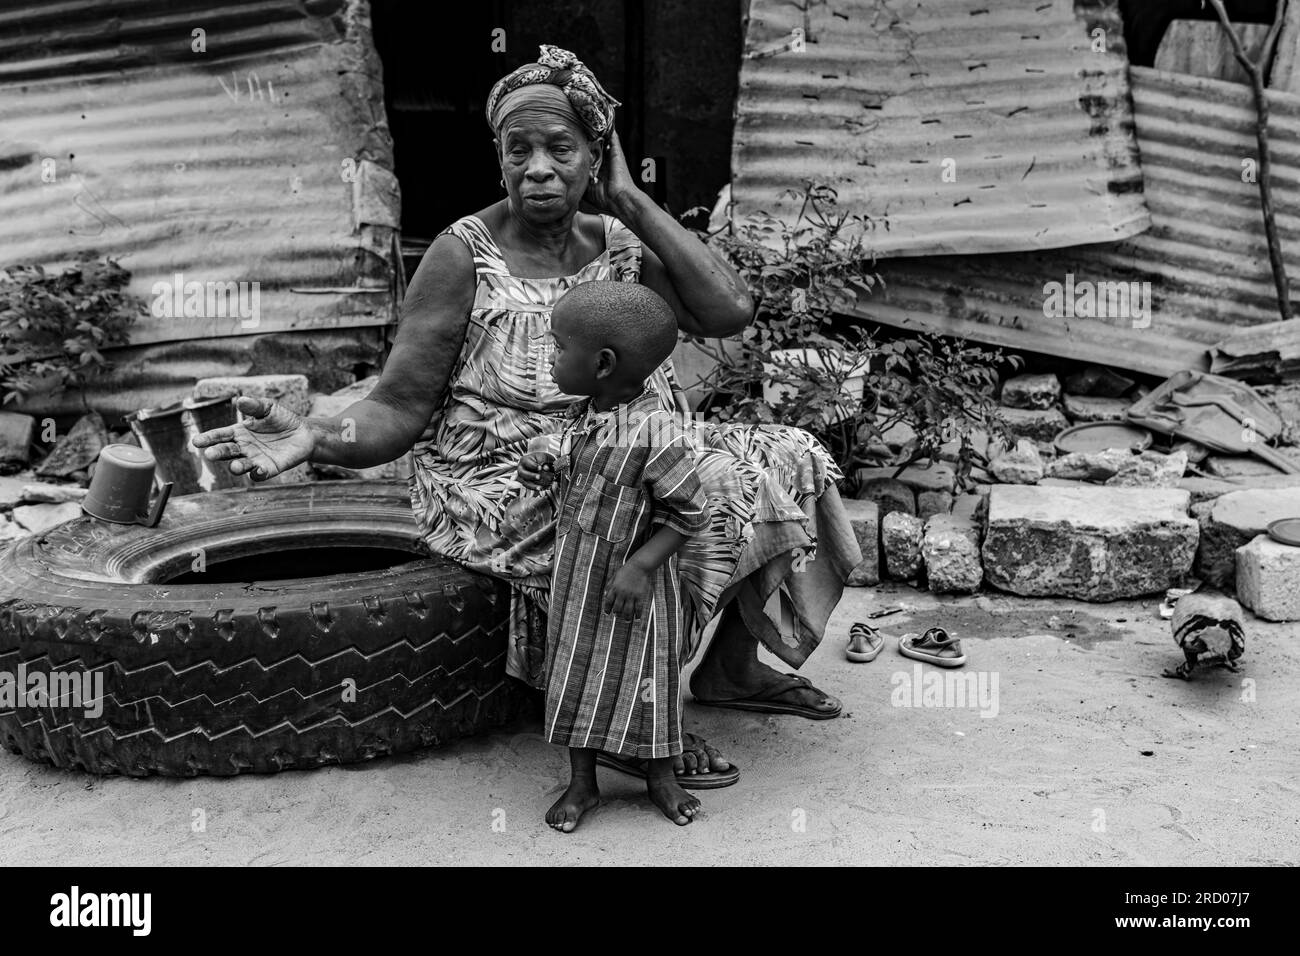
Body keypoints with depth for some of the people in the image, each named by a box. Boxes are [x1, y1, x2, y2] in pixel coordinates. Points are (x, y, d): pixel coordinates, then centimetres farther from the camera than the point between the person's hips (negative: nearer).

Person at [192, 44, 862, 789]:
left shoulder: (616, 243, 1)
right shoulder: (465, 254, -13)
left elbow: (730, 310, -13)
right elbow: (399, 410, -14)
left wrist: (632, 202, -10)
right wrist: (315, 436, -35)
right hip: (501, 491, -6)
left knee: (780, 463, 2)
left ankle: (730, 669, 17)